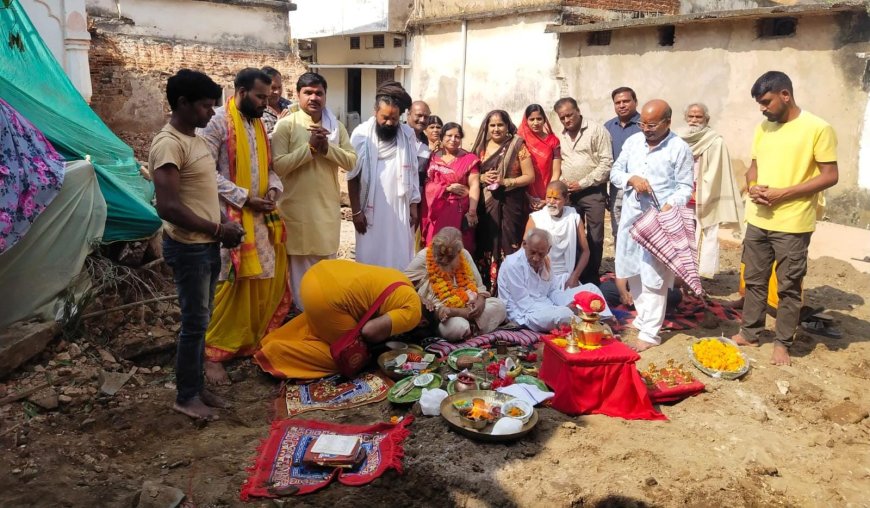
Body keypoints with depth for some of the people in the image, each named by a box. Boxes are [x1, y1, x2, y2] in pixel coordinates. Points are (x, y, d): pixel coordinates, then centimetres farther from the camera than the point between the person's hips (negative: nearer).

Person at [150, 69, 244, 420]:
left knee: (201, 320, 15)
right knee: (194, 322, 0)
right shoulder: (169, 144, -18)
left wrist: (224, 223, 6)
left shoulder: (195, 138, 12)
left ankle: (197, 387, 27)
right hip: (188, 248, -9)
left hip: (207, 245, 9)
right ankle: (185, 397, 15)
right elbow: (168, 207, -24)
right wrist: (218, 229, -17)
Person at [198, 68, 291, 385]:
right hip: (229, 216, -8)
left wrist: (274, 188, -3)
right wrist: (245, 198, -18)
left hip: (261, 216, 8)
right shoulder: (218, 122, -10)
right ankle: (213, 354, 6)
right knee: (227, 286, -5)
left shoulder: (259, 125, 15)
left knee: (264, 282, 12)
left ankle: (255, 340, 28)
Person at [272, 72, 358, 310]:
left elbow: (351, 161, 1)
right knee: (301, 265, 6)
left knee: (328, 263, 14)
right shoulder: (286, 125, -5)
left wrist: (327, 148, -14)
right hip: (298, 207, -4)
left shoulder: (336, 126, 8)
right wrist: (310, 147, -19)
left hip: (329, 206, 4)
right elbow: (278, 165, -15)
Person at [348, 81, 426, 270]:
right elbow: (353, 177, -2)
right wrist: (356, 211, -5)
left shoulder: (408, 135, 1)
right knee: (370, 258, 4)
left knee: (399, 259, 5)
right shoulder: (361, 134, -5)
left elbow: (412, 174, 7)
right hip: (370, 211, -2)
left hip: (400, 210, 2)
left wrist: (413, 205, 3)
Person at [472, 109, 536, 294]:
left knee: (510, 246, -6)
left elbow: (530, 176, -1)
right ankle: (488, 290, 7)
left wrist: (505, 181, -13)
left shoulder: (518, 145, 1)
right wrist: (483, 177, -5)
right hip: (487, 204, 3)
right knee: (487, 246, -1)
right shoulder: (481, 147, 11)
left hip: (511, 204, -3)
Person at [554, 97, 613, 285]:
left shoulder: (597, 131, -5)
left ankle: (592, 280, 9)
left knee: (594, 238, -1)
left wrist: (582, 183, -13)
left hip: (593, 192, -5)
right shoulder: (560, 136, 12)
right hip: (568, 193, 5)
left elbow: (606, 163, -11)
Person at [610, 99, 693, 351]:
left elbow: (685, 187, -7)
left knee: (654, 276, -4)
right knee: (633, 271, 14)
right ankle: (643, 316, 31)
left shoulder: (680, 148, -7)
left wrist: (669, 206, -25)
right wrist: (632, 179, -11)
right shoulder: (633, 141, 7)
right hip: (631, 215, 6)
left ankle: (650, 332, 2)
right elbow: (615, 172, 10)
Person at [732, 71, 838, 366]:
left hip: (792, 225, -6)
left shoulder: (818, 129, -10)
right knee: (754, 280, 14)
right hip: (758, 220, 6)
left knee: (788, 287, 6)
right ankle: (749, 333, 28)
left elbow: (830, 176, -11)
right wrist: (752, 186, -7)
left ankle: (783, 343, 19)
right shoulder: (763, 128, 8)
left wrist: (782, 193, -19)